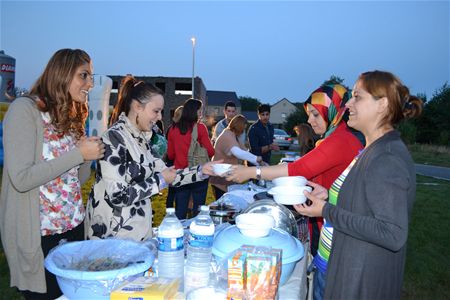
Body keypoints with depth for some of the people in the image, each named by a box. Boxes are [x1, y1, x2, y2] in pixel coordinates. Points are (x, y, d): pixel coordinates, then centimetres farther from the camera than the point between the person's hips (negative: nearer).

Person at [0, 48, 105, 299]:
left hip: (74, 226, 7)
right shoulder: (24, 109, -12)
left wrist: (90, 156, -6)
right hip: (39, 233, -7)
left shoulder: (72, 115, 10)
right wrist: (79, 153, -20)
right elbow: (21, 178, -22)